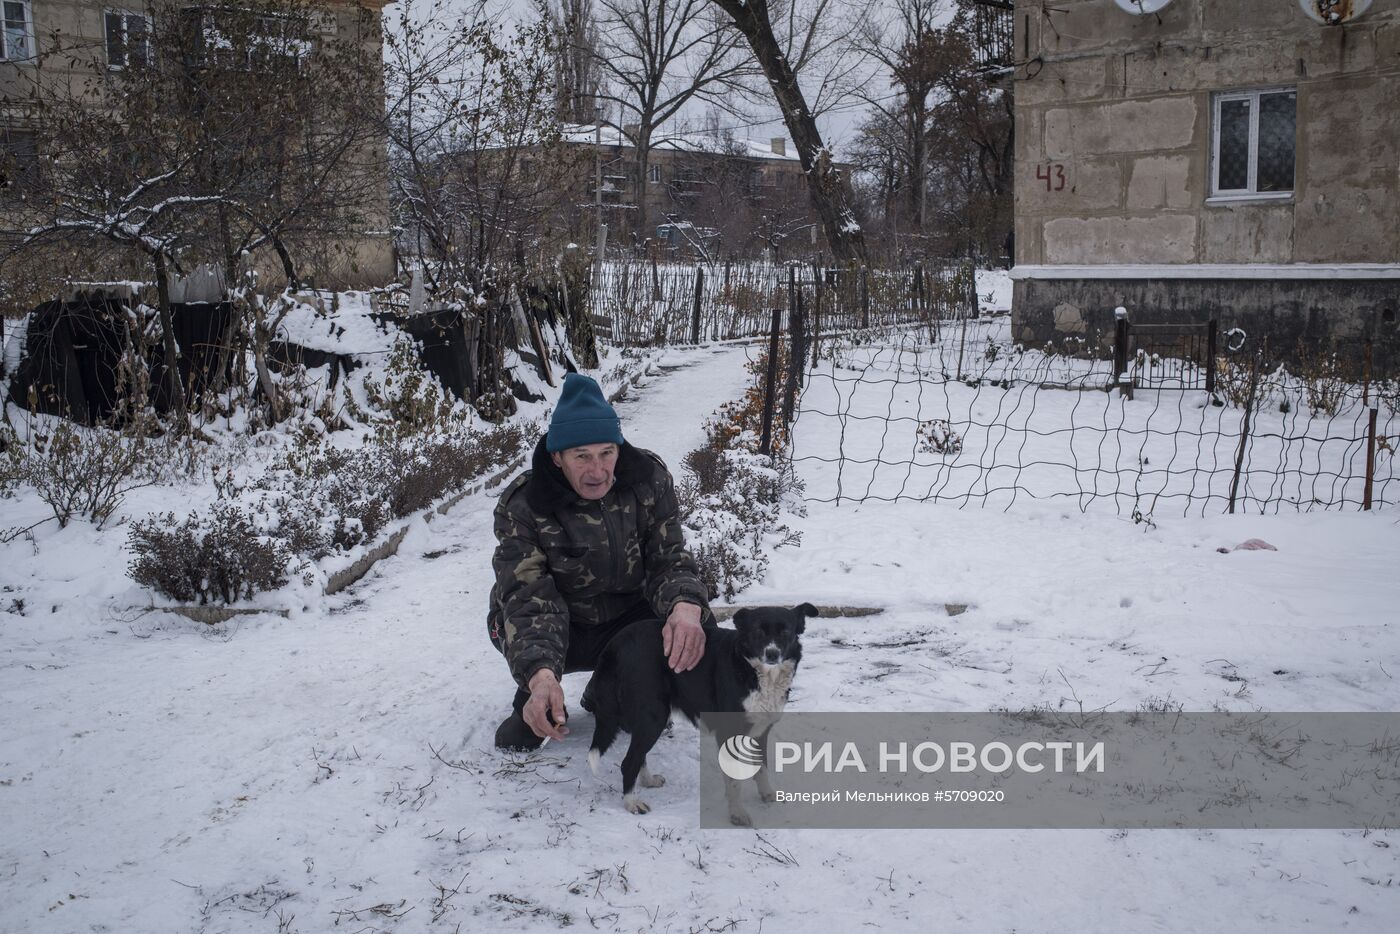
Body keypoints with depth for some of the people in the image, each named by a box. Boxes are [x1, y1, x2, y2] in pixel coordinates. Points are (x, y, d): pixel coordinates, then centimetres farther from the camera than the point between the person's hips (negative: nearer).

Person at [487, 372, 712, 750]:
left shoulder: (650, 479, -17)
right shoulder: (522, 506, -25)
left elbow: (669, 558, -17)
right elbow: (527, 597, -33)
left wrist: (686, 606, -42)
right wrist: (541, 675, -53)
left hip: (628, 619, 2)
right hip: (561, 634, -2)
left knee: (696, 625, -26)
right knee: (513, 616, -34)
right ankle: (534, 704, 0)